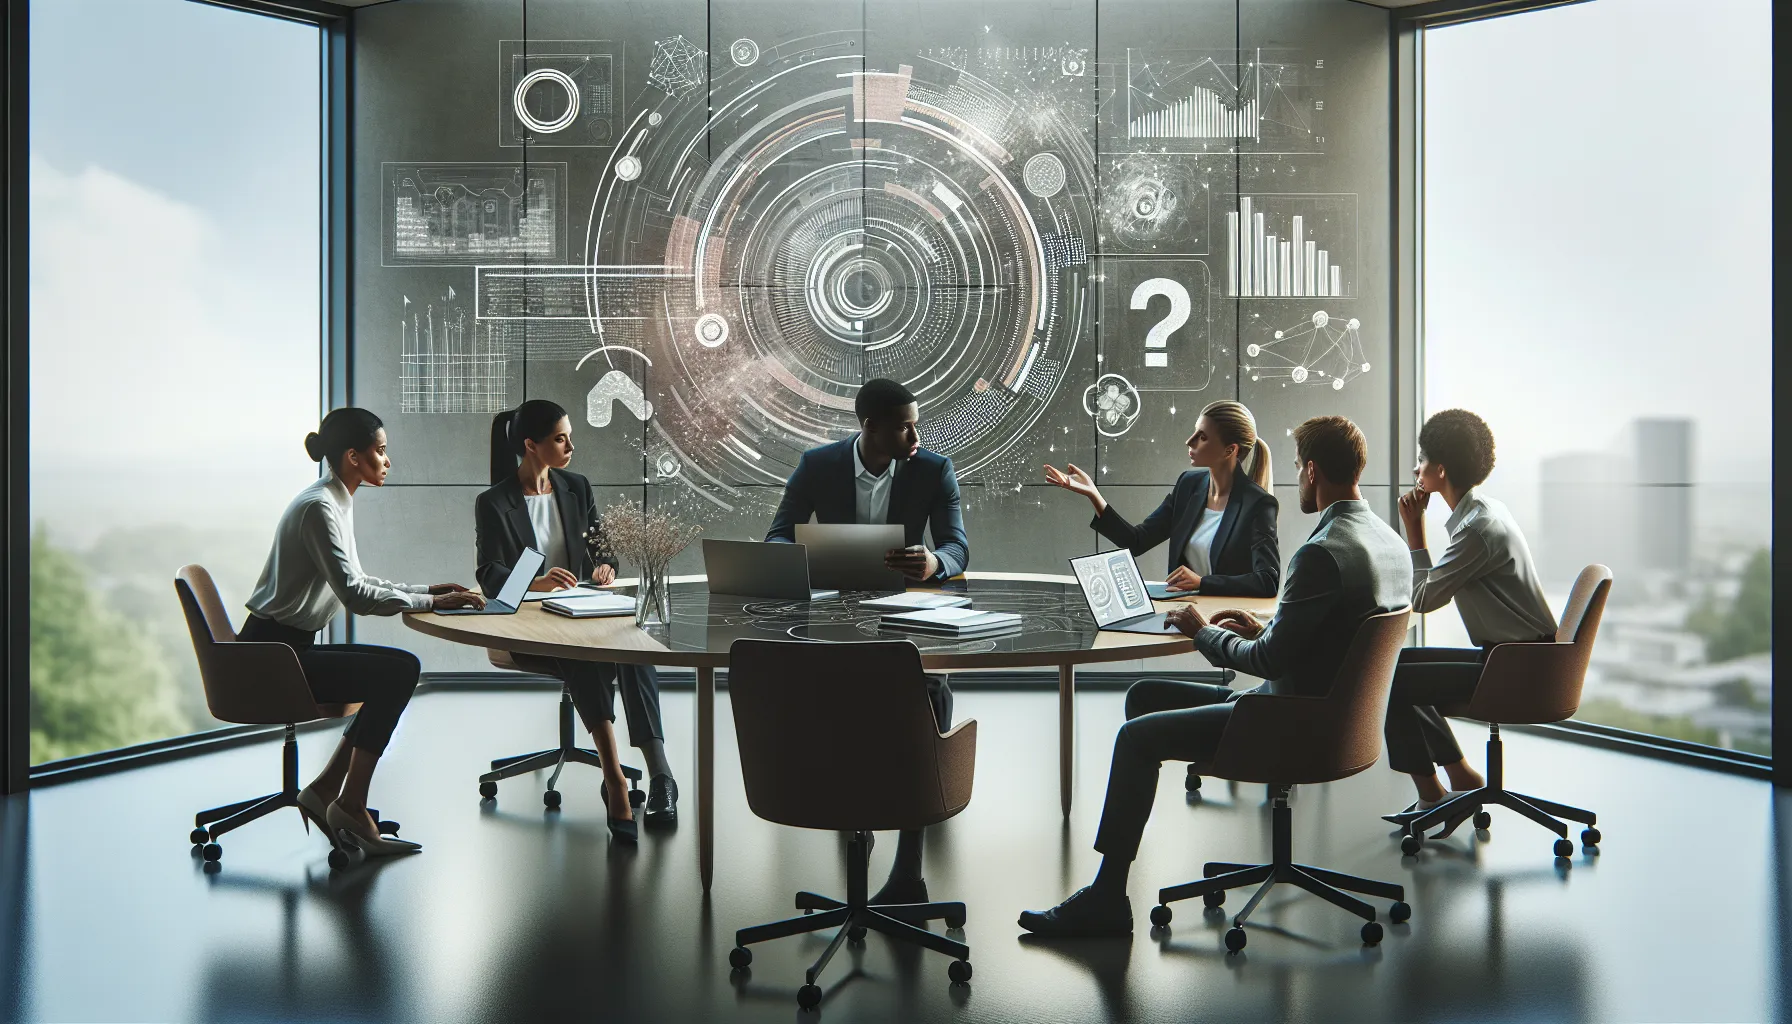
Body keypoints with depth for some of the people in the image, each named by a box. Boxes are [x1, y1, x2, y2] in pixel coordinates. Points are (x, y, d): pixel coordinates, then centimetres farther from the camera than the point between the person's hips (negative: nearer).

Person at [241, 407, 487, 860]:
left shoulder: (338, 501, 13)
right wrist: (433, 602, -20)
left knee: (400, 670, 4)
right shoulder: (319, 507, -18)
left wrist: (427, 589, 7)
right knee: (397, 673, -19)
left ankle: (325, 790, 5)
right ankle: (350, 806, -9)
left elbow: (357, 582, 18)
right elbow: (354, 594, -25)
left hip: (290, 647, 10)